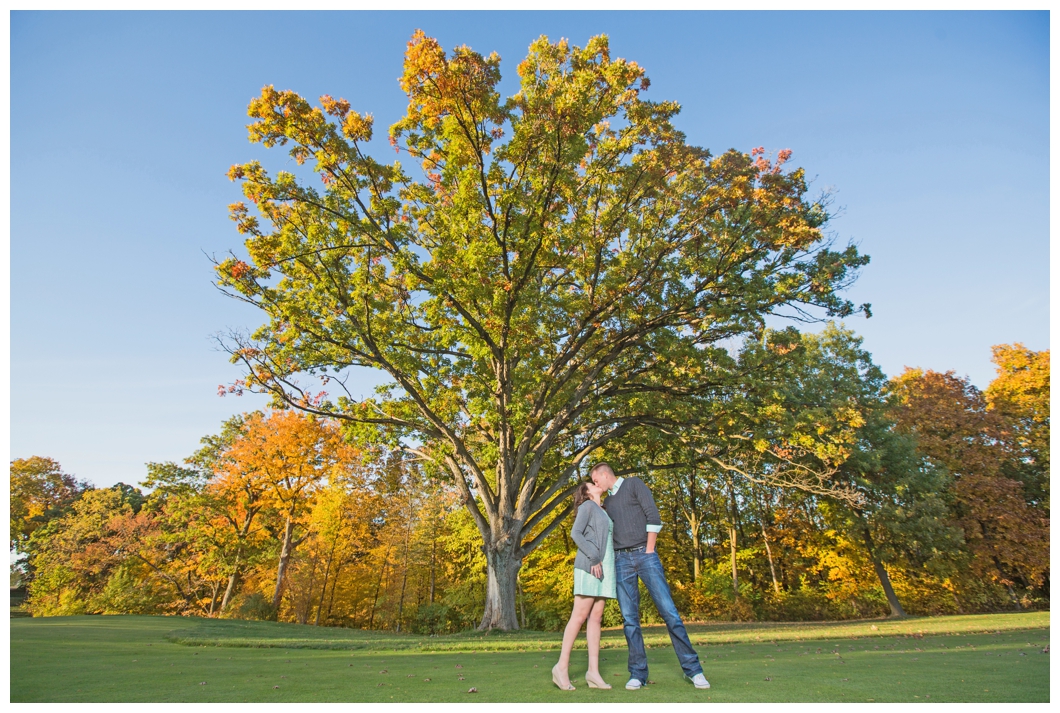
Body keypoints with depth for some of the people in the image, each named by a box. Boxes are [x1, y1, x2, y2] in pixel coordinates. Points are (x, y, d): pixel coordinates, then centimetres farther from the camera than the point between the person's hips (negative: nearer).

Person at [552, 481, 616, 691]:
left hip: (605, 567, 7)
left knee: (596, 617, 3)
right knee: (579, 616, -8)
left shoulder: (603, 512, 25)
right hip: (589, 566, -7)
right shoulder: (587, 506, 2)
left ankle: (593, 671, 3)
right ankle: (562, 666, -2)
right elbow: (576, 533, -10)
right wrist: (594, 557, -17)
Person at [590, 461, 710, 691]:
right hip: (621, 560, 5)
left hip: (645, 555, -5)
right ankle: (638, 673, 9)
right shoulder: (607, 503, 19)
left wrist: (649, 551, -9)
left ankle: (692, 668, 5)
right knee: (629, 618, 1)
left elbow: (653, 516, -7)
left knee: (669, 611, -5)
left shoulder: (634, 484, 1)